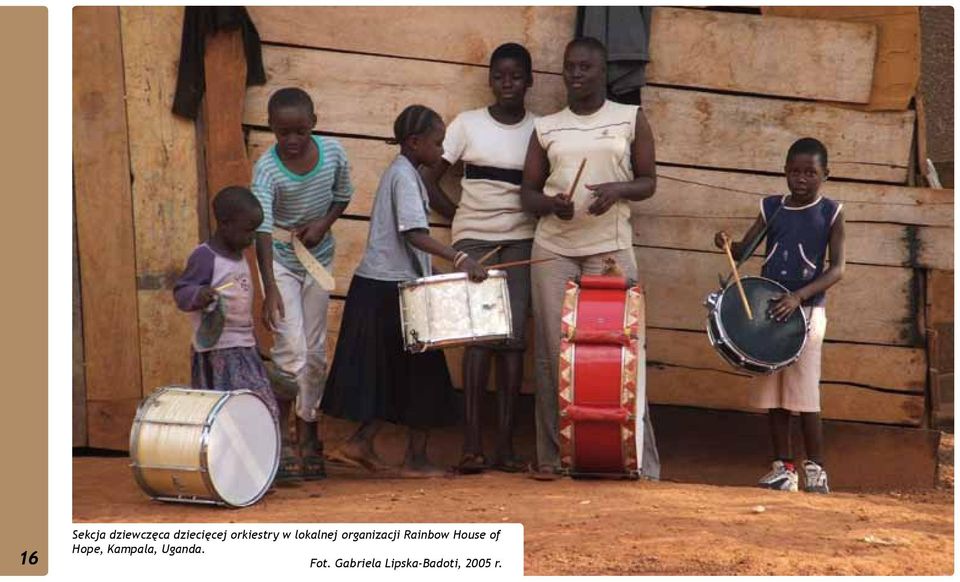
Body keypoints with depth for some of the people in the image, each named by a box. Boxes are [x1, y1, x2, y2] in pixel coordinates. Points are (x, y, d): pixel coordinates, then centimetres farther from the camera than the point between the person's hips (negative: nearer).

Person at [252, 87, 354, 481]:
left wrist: (323, 223, -12)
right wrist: (270, 288, -41)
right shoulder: (267, 168, -22)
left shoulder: (332, 152, -10)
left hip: (318, 257, 4)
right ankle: (281, 444, -5)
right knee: (292, 350, -13)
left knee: (316, 352, 8)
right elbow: (262, 229, -31)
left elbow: (343, 195, 8)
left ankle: (308, 440, 19)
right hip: (280, 259, -4)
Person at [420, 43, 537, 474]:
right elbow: (429, 179, 6)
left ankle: (506, 443, -2)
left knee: (513, 336, -5)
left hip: (521, 240, 2)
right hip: (473, 240, -1)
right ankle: (471, 442, -11)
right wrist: (460, 216, 1)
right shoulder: (468, 124, 3)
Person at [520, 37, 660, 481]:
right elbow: (527, 191, 11)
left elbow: (648, 182, 7)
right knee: (553, 349, -1)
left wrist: (618, 189, -13)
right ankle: (552, 455, 3)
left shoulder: (631, 119, 8)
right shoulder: (545, 127, 11)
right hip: (553, 249, 2)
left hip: (610, 248, -2)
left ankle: (640, 459, -1)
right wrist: (549, 203, -11)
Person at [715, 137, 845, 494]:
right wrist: (727, 243, -18)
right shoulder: (771, 208, 8)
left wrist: (798, 296, -20)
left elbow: (837, 268, -9)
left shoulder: (829, 213, -2)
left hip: (807, 310, -4)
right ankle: (783, 467, 14)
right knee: (772, 390, 6)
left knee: (804, 390, -7)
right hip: (768, 307, 4)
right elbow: (743, 251, 6)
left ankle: (815, 468, 3)